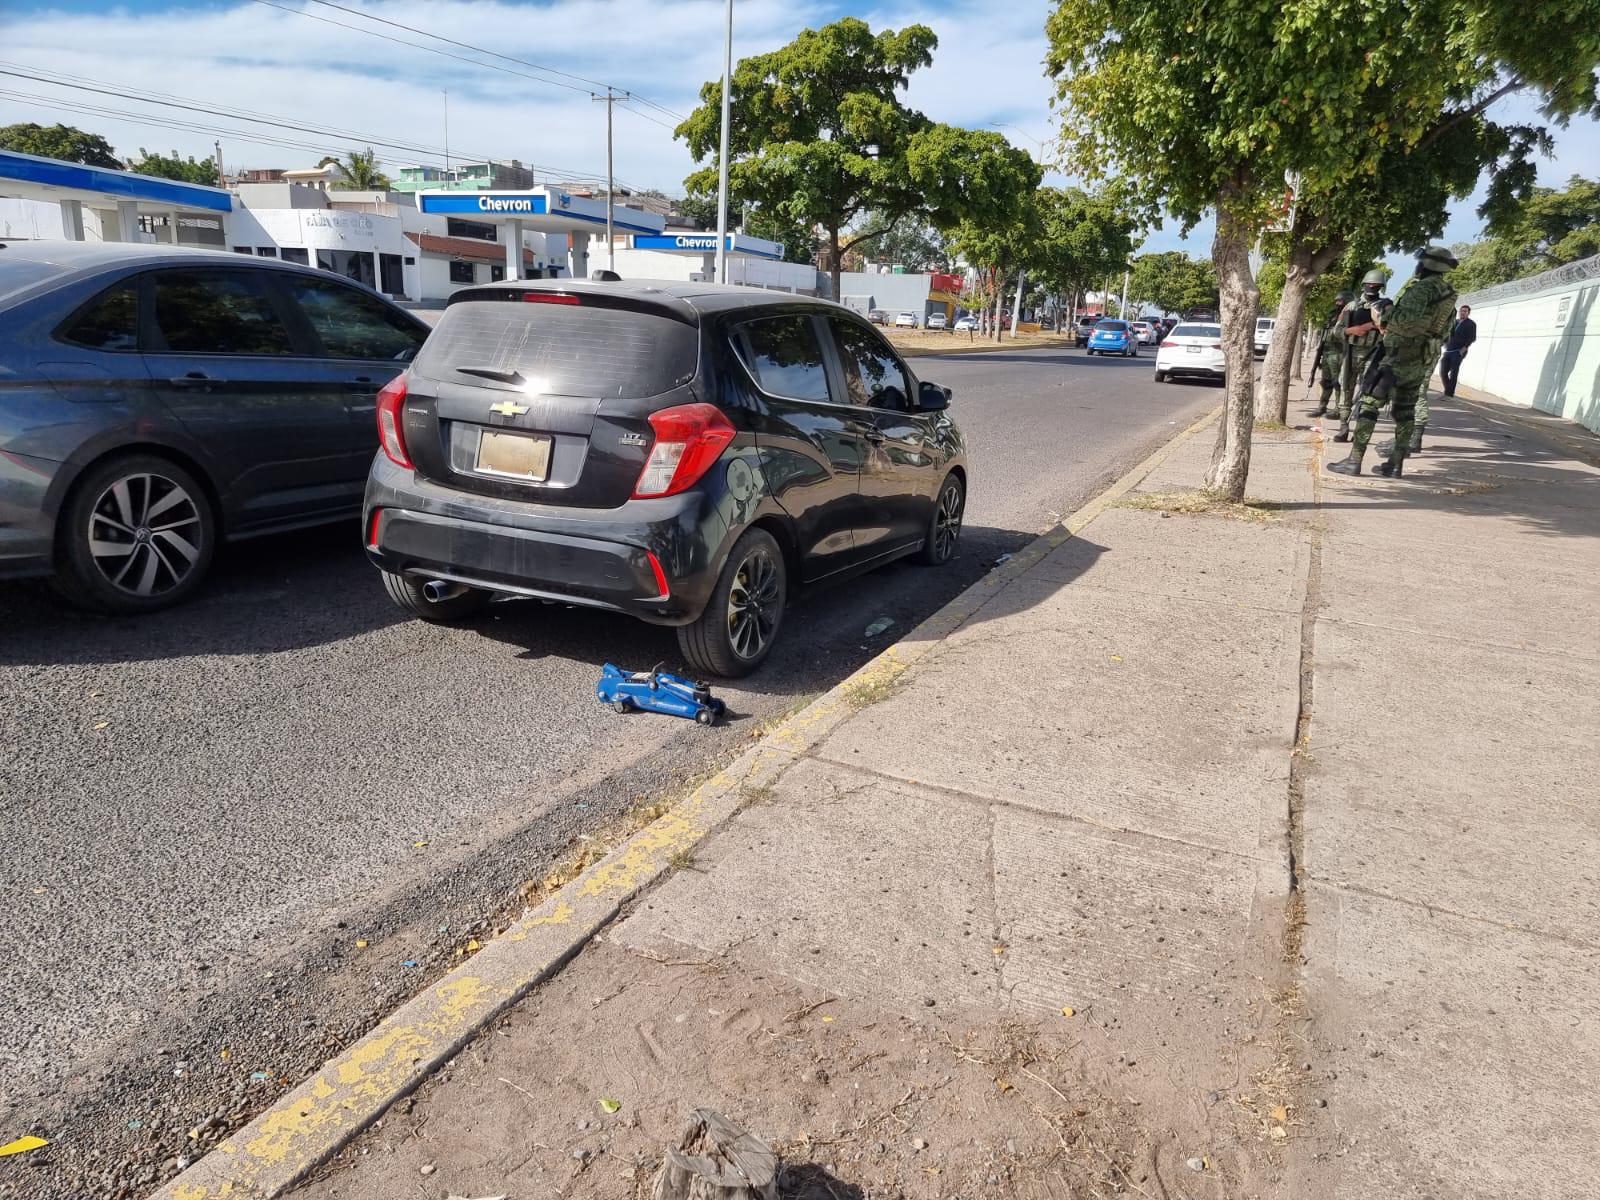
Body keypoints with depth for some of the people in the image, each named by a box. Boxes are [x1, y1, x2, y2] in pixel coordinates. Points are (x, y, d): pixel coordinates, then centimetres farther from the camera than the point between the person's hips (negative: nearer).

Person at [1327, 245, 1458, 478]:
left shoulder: (1423, 287, -14)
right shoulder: (1449, 293, 13)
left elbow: (1407, 319, -28)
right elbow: (1444, 332, 19)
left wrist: (1385, 314, -12)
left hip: (1402, 356, -9)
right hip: (1422, 362, 9)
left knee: (1369, 403, -5)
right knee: (1405, 410, 11)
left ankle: (1354, 461, -8)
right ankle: (1396, 463, 12)